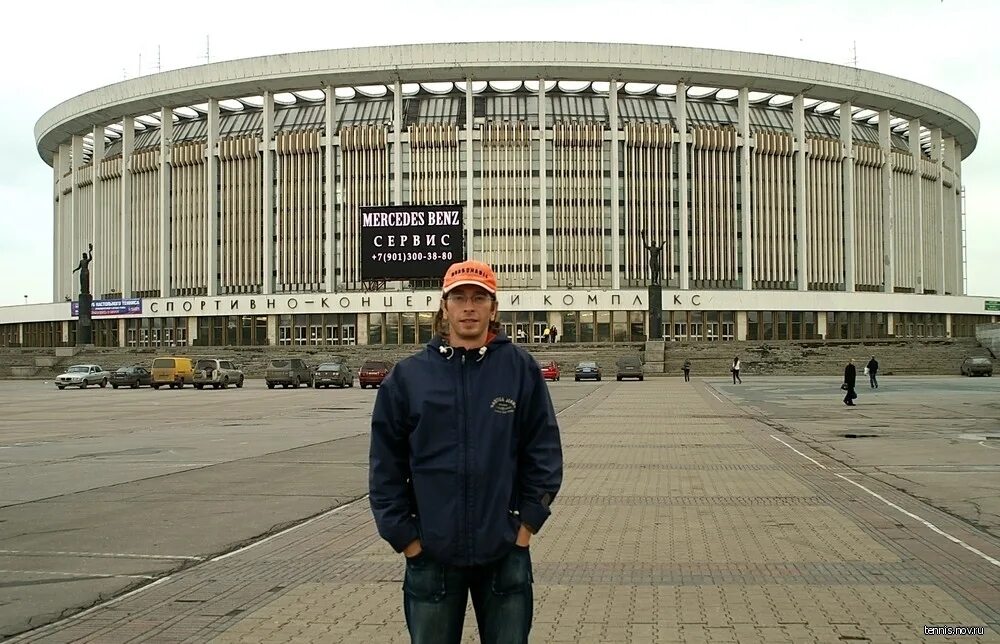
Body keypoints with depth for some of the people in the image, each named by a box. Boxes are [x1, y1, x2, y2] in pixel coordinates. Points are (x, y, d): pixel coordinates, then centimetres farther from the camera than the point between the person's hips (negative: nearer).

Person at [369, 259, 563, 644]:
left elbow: (544, 453, 1)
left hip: (505, 552, 0)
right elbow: (385, 467, 1)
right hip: (431, 556, 0)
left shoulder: (520, 369, -1)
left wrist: (527, 525, -3)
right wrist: (406, 539, -3)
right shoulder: (408, 376, 0)